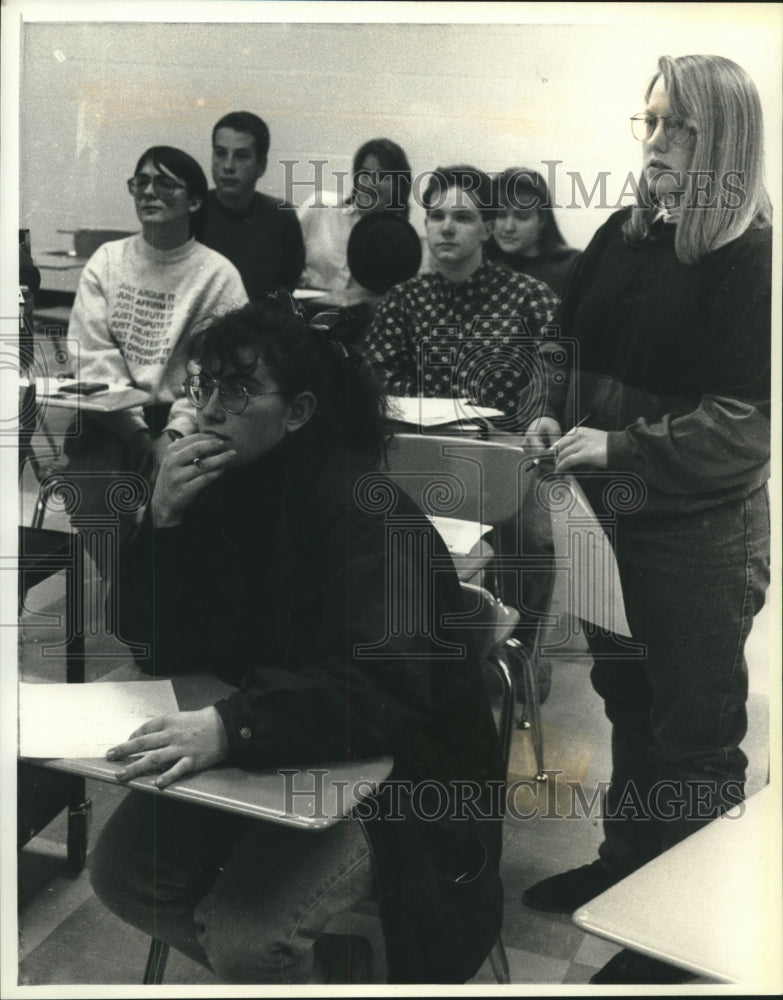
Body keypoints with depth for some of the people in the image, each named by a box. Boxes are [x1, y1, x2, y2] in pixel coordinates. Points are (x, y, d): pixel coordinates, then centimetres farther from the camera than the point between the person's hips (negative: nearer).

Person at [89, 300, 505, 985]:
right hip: (259, 747, 7)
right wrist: (164, 524, -19)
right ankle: (283, 968, 20)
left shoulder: (365, 509, -23)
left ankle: (308, 974, 14)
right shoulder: (214, 485, -3)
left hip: (383, 767, -6)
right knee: (121, 872, -3)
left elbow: (383, 681, -34)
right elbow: (159, 643, -2)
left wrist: (234, 725, -46)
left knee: (244, 935, -22)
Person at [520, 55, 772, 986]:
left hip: (698, 531, -7)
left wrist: (623, 447, -23)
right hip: (612, 515, 7)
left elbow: (747, 418, -17)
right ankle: (626, 862, 39)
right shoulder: (623, 235, 7)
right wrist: (555, 415, 1)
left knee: (695, 726, 5)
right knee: (628, 697, 20)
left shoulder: (747, 260, -13)